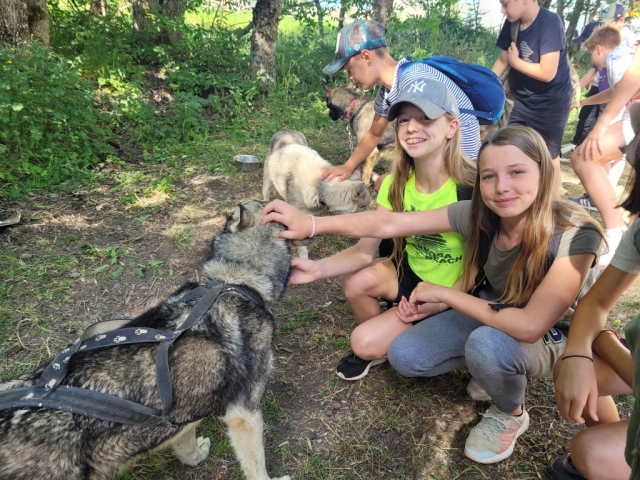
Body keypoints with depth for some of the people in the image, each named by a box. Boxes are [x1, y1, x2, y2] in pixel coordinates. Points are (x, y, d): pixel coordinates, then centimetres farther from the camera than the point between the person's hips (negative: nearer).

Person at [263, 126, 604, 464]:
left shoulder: (575, 236, -33)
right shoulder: (478, 214, -20)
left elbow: (531, 326, -40)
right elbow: (390, 224, -22)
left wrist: (445, 295, -31)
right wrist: (311, 225, -30)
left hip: (551, 336, -4)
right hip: (491, 315, 4)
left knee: (488, 342, -37)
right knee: (403, 356, -8)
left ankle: (510, 414, -3)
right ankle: (492, 366, 13)